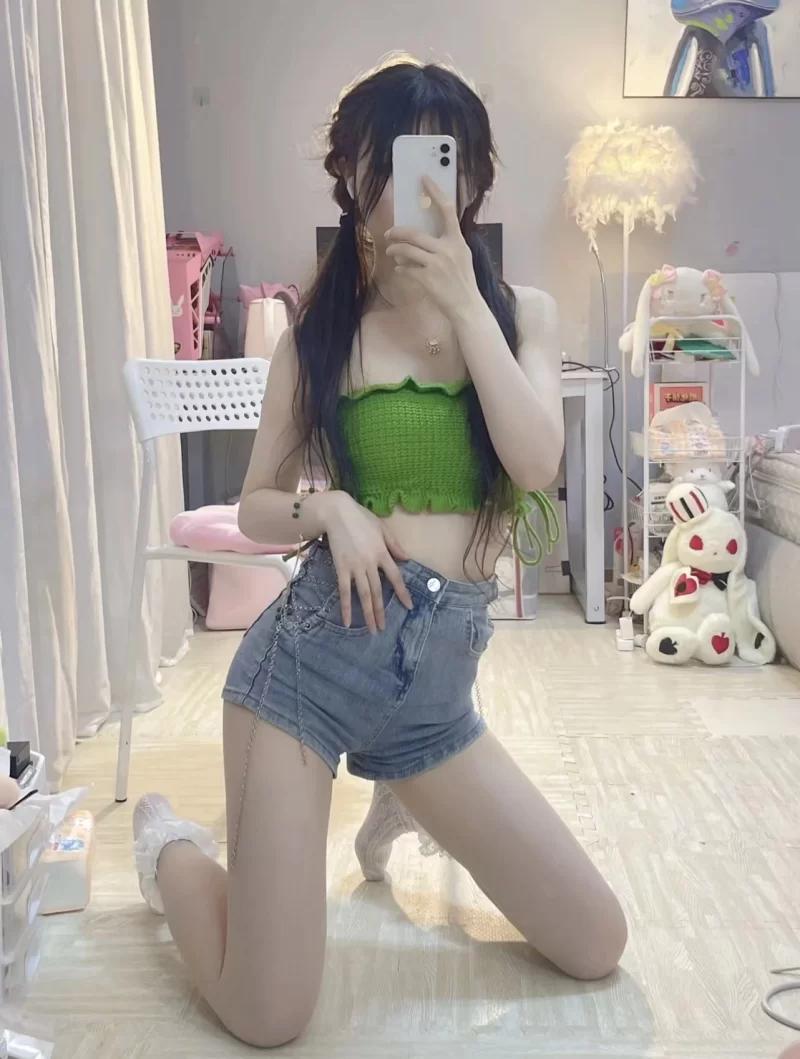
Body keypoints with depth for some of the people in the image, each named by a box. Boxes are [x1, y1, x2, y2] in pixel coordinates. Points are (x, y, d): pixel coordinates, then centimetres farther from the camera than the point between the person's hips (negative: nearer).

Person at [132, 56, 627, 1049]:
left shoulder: (522, 310, 7)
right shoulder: (319, 328, 3)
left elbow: (536, 463, -11)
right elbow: (255, 507, 7)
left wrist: (463, 303, -13)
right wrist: (329, 508, -14)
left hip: (437, 684, 3)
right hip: (318, 651, -3)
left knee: (596, 947, 9)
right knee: (267, 1019, -1)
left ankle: (402, 809, 30)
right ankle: (171, 844, 29)